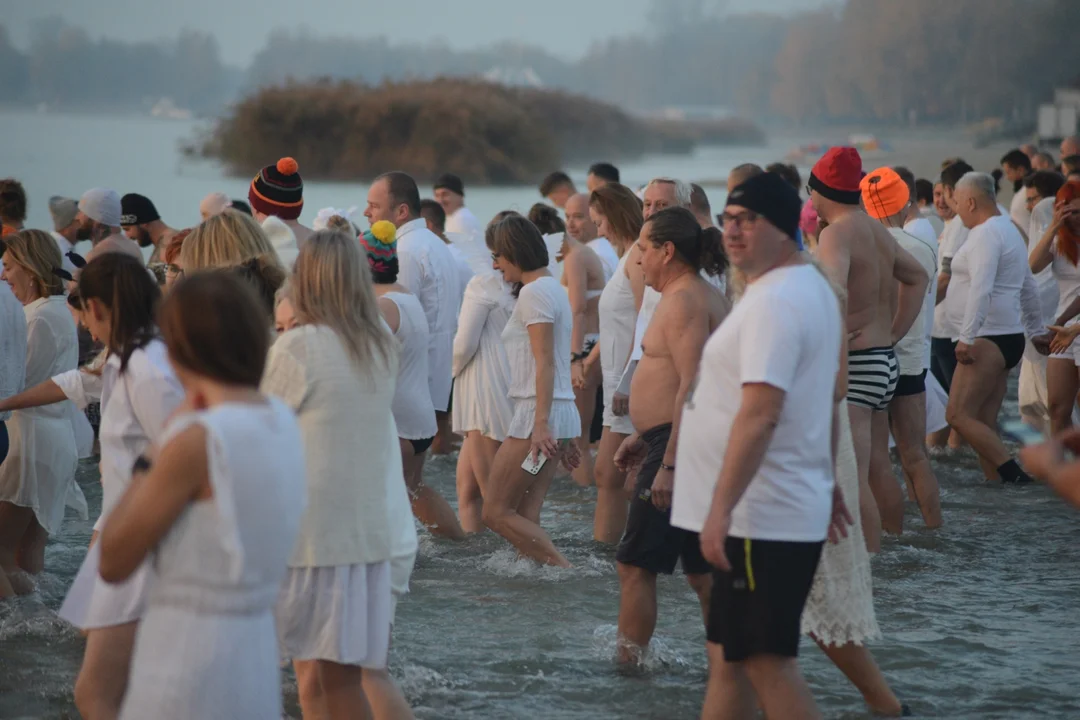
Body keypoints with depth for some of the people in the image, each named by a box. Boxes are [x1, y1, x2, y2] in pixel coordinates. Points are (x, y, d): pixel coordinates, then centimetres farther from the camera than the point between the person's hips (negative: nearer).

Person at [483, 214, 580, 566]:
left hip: (539, 412, -10)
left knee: (496, 512, -6)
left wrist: (540, 424, -24)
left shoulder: (534, 292, -11)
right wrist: (566, 435, 22)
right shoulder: (554, 288, 19)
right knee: (526, 518, 6)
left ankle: (566, 571, -12)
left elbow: (545, 363, -19)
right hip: (562, 412, 10)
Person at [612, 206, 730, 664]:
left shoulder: (683, 300, -15)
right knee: (701, 568, 13)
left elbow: (692, 387, -23)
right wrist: (643, 436, 27)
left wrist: (669, 463, -26)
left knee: (635, 565, -6)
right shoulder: (707, 297, 19)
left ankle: (628, 661, -3)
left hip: (681, 444, -11)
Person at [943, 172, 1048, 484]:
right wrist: (1036, 331, 35)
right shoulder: (1009, 230, 21)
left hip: (988, 339, -11)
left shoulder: (985, 234, -12)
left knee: (959, 414, -16)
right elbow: (1028, 288, 28)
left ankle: (1014, 475, -21)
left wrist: (967, 337, -29)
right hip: (1008, 337, 11)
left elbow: (981, 289, -24)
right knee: (984, 424, 7)